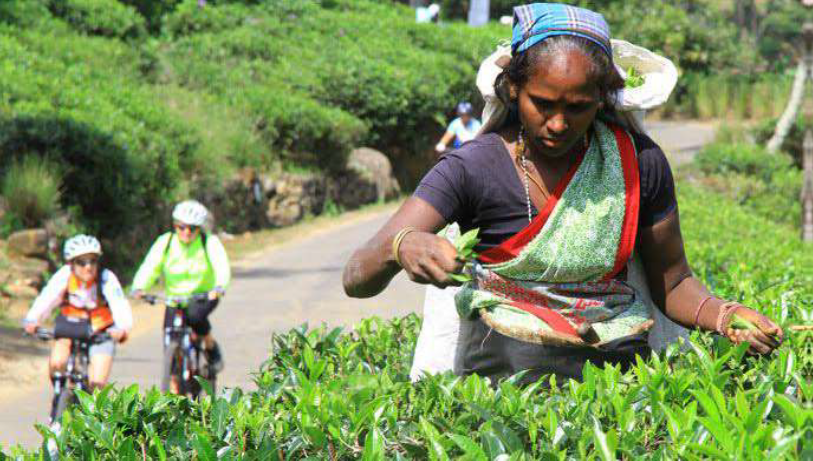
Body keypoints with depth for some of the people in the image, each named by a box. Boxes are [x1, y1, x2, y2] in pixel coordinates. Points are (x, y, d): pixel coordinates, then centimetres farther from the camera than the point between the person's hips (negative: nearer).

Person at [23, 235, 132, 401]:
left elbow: (120, 305, -35)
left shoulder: (107, 279, -23)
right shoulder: (65, 275, -19)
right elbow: (46, 298, -29)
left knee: (97, 384, -14)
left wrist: (122, 329, -56)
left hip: (101, 331, -1)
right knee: (56, 363, -25)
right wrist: (32, 321, -47)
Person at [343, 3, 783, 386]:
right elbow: (357, 279, -11)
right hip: (505, 368, -2)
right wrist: (401, 246, -35)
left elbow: (671, 282, 16)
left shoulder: (639, 162, 3)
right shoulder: (474, 169, -5)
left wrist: (721, 315, -7)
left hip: (618, 360, 2)